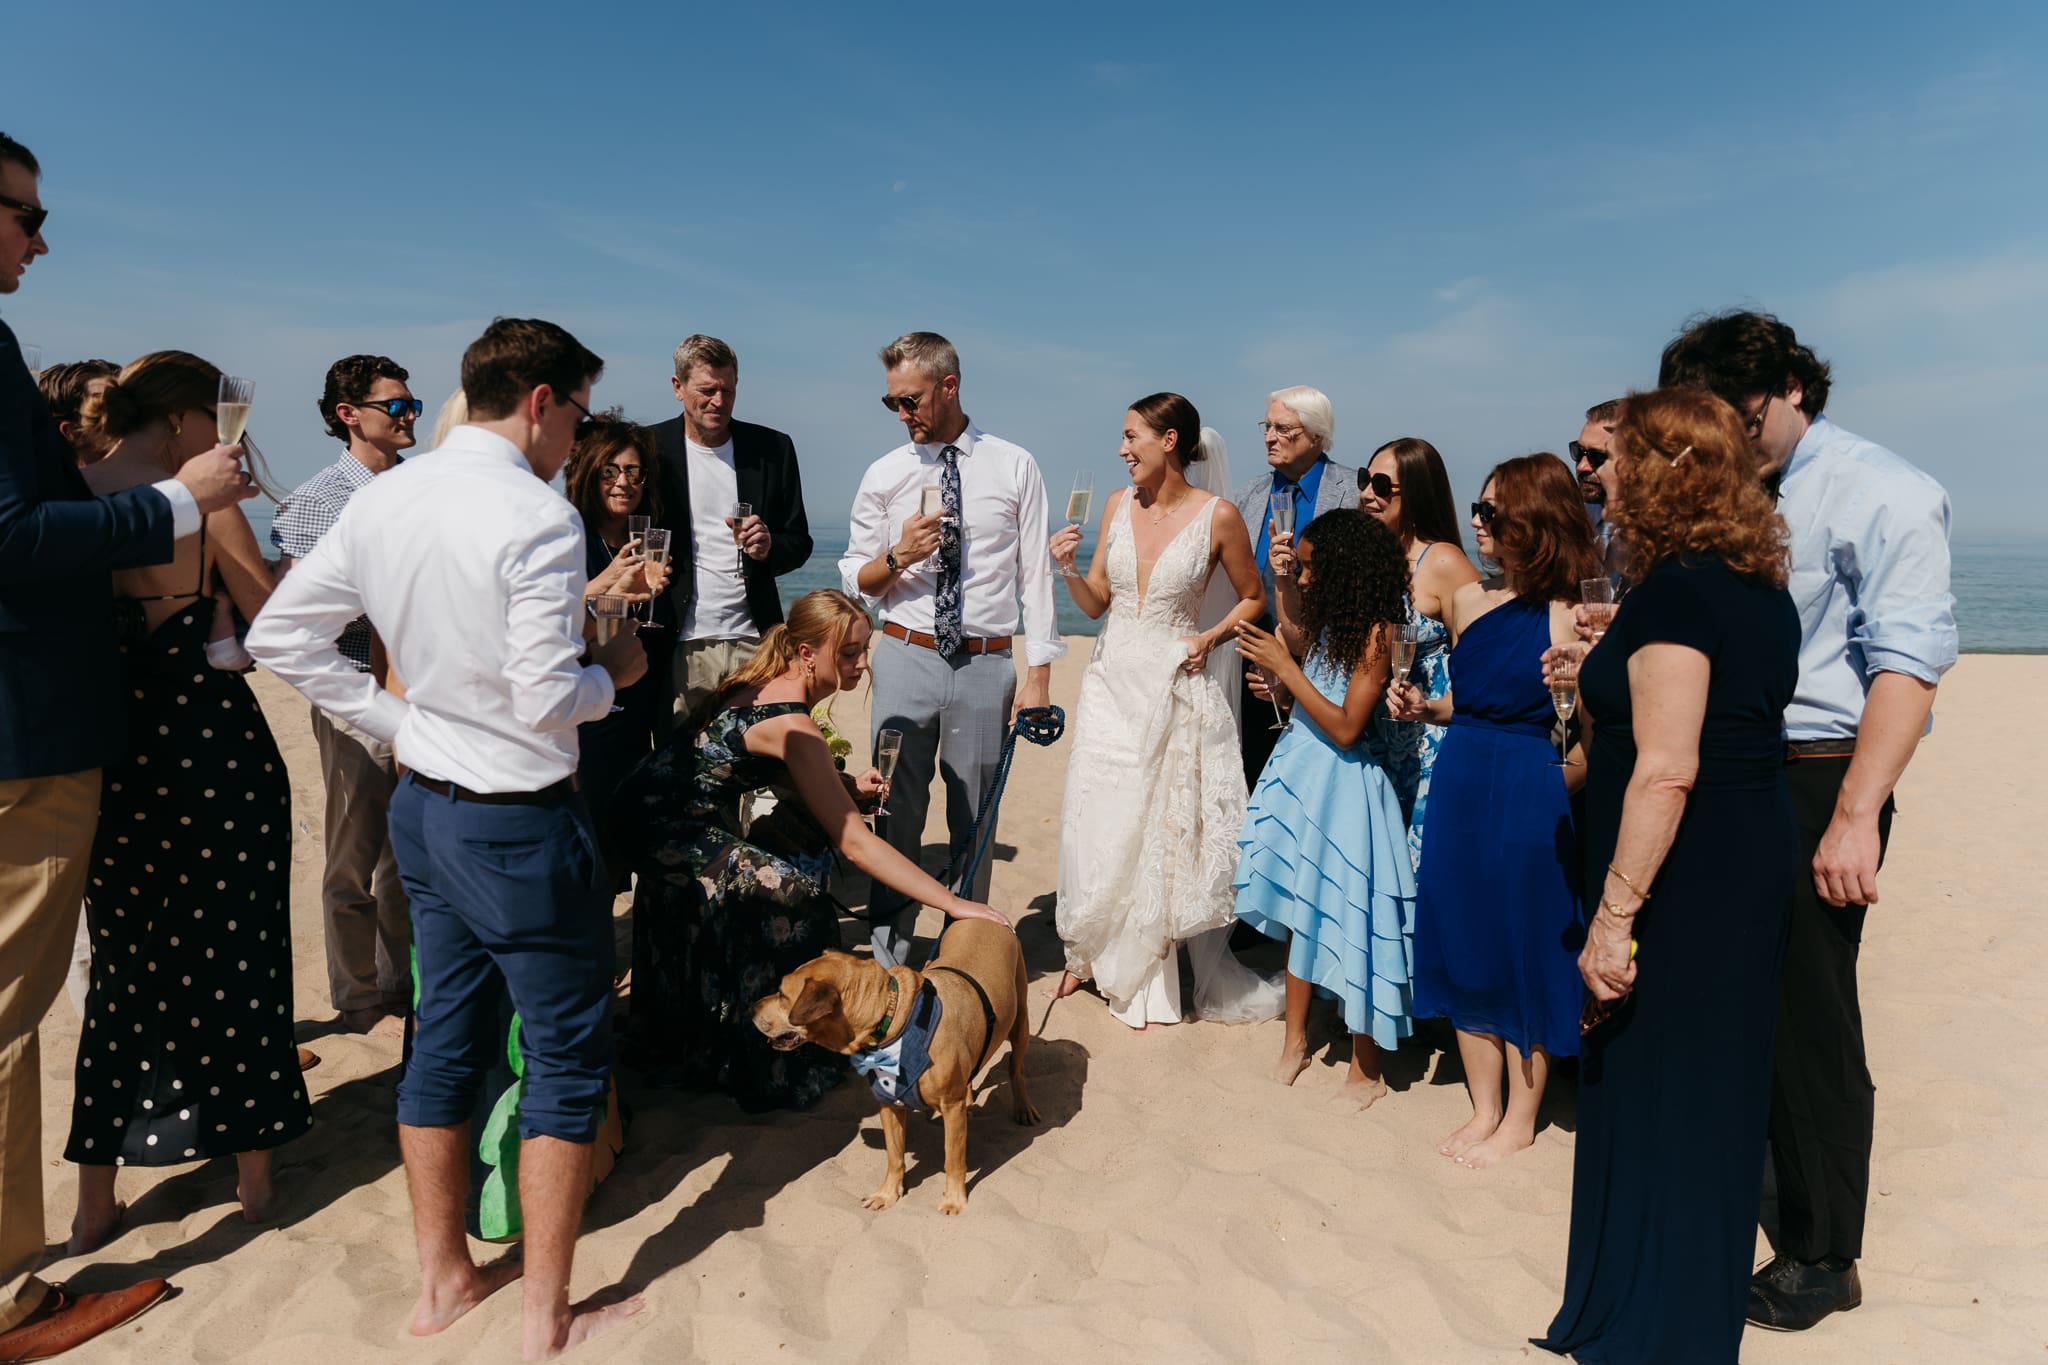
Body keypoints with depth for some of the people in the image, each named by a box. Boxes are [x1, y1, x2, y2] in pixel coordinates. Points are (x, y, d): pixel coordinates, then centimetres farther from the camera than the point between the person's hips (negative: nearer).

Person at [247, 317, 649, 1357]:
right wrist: (615, 671, -4)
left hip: (422, 804, 8)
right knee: (568, 1052, 6)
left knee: (444, 1036, 18)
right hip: (518, 822, -8)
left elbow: (279, 635, 8)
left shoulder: (380, 500, 3)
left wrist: (397, 723, 9)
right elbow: (547, 701, -23)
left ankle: (442, 1280, 34)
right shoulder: (538, 518, -21)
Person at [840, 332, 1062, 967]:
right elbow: (855, 581, 10)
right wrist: (897, 557, -12)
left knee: (976, 821, 8)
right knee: (898, 812, 5)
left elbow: (1036, 575, 1)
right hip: (905, 658, 1)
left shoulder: (1015, 467, 3)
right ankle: (889, 958, 19)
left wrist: (1038, 673, -5)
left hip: (985, 665, -1)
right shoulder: (884, 474, 6)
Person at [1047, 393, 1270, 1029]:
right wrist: (1069, 568, -10)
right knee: (1097, 822, 8)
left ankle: (1146, 969, 22)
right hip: (1112, 680, 4)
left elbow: (1253, 598, 4)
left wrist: (1210, 637, -11)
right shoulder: (1118, 504, 4)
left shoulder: (1217, 515, -8)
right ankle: (1091, 954, 29)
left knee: (1167, 825, 4)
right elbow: (1096, 602, 8)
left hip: (1176, 686, -4)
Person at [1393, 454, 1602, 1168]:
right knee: (1463, 946, 13)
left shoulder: (1569, 614, -12)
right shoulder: (1467, 599, 8)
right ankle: (1484, 1107, 30)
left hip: (1532, 794, -6)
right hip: (1459, 786, 6)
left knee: (1523, 953, 7)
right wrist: (1424, 707, 2)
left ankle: (1519, 1119, 26)